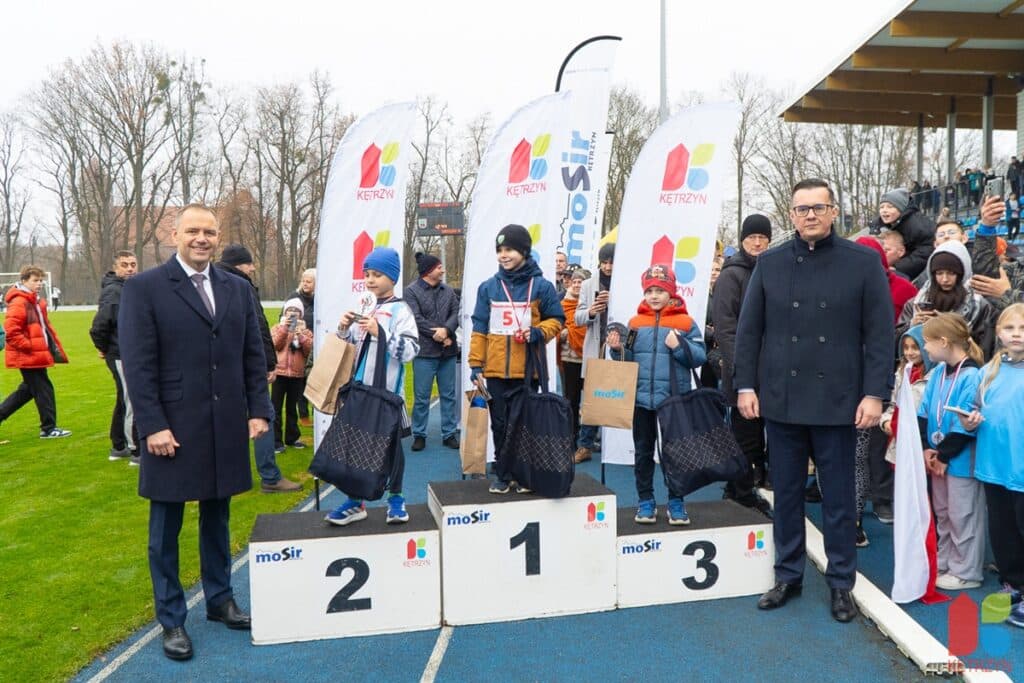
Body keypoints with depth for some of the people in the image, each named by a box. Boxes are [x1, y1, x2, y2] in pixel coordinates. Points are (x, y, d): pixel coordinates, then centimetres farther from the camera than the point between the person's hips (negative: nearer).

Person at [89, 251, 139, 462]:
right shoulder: (113, 291, -16)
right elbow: (99, 325, -22)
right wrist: (103, 348, -8)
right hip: (121, 356, -9)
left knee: (125, 401, 17)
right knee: (132, 402, -3)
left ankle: (118, 447, 30)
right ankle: (137, 451, 6)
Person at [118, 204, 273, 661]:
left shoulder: (237, 289, 8)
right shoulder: (144, 288, -5)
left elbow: (253, 355, 9)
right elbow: (138, 364, -10)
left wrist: (258, 410, 2)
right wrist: (153, 426, -15)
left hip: (226, 428, 4)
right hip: (172, 429, -4)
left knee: (217, 518, 17)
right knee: (165, 528, 9)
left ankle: (219, 599, 33)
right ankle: (171, 619, 23)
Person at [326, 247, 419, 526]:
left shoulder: (400, 310, -8)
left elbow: (410, 351, -18)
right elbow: (350, 346, 19)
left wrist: (380, 332, -25)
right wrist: (343, 329, -1)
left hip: (387, 392, -6)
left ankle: (396, 499, 23)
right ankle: (354, 501, 22)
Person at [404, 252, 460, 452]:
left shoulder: (447, 290, 11)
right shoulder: (412, 291, -5)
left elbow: (456, 313, 2)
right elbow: (417, 319, -13)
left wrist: (446, 330, -18)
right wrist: (439, 335, -14)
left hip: (448, 352, 5)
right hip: (424, 352, -5)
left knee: (448, 395, 11)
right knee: (422, 396, 2)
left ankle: (449, 434, 20)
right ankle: (419, 434, 15)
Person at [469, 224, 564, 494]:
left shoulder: (541, 286, -1)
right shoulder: (488, 287, 6)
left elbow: (556, 320, 6)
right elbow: (479, 328, 7)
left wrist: (539, 332, -15)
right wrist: (475, 364, 1)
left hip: (527, 369, -2)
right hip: (496, 370, 2)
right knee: (500, 424, 7)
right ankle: (503, 475, 19)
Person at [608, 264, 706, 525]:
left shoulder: (685, 322, -2)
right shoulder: (635, 323, 5)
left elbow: (700, 357, -6)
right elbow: (629, 360, 9)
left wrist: (679, 345, -21)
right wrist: (618, 349, -11)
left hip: (674, 399, -2)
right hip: (641, 397, 3)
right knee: (643, 451, 11)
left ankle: (676, 501, 21)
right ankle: (645, 501, 23)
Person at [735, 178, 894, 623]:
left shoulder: (863, 262, 0)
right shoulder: (769, 263, 5)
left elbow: (880, 332, -2)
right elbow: (749, 329, 5)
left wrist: (875, 393, -9)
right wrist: (746, 385, -1)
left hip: (837, 401, -2)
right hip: (781, 399, 2)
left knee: (838, 498, 9)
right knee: (786, 495, 12)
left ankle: (841, 583, 25)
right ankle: (788, 576, 27)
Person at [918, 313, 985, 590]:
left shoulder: (972, 376, -18)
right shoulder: (938, 372, 6)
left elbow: (966, 424, -20)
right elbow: (924, 412, 6)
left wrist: (944, 455, -15)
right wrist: (926, 448, -3)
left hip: (960, 459, -8)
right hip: (937, 457, 8)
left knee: (963, 516, 4)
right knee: (942, 513, 19)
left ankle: (966, 572, 17)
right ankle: (944, 564, 33)